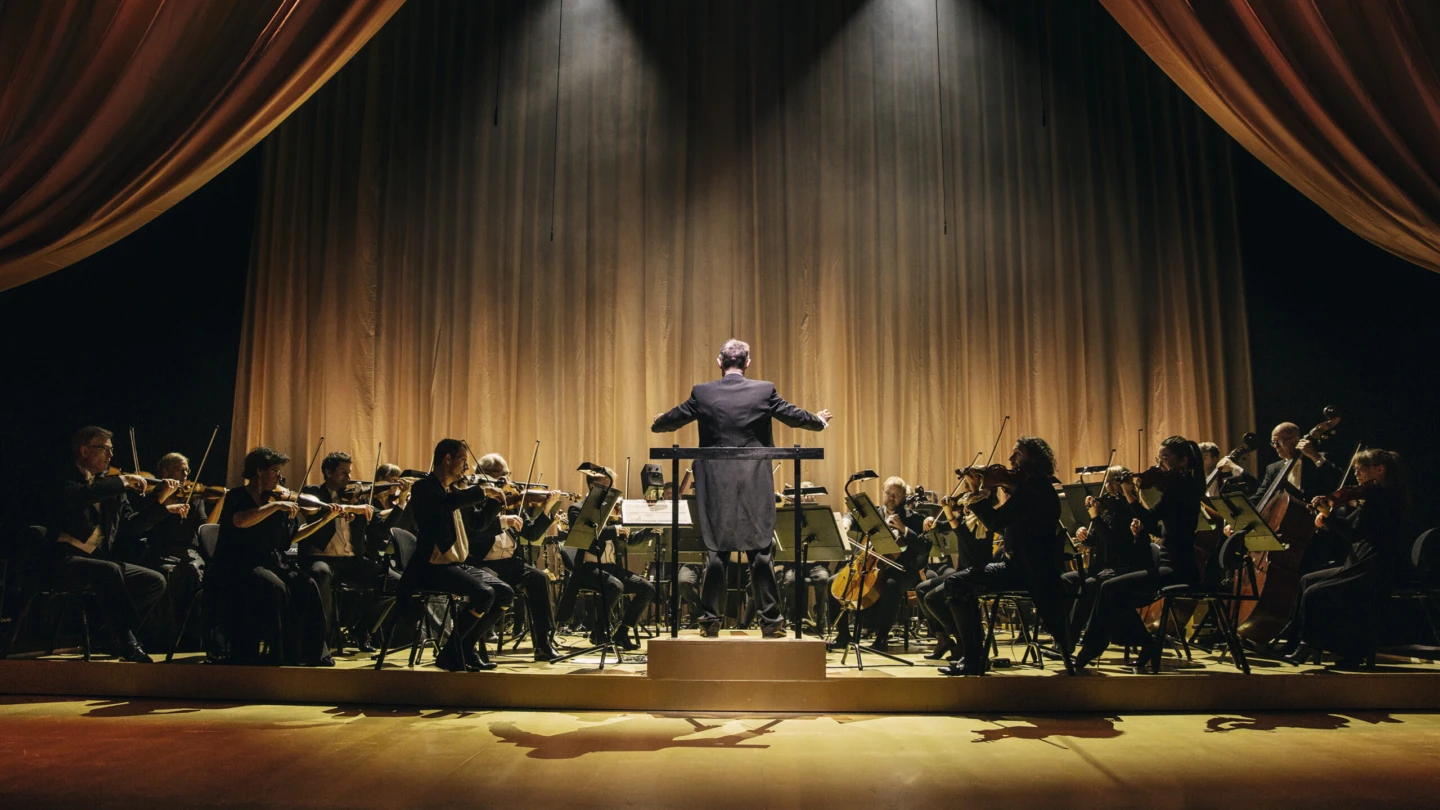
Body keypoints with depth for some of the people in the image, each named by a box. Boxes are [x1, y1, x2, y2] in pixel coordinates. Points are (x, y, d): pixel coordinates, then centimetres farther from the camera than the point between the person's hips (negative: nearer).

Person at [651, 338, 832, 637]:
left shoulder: (702, 393, -1)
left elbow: (672, 419, 12)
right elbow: (795, 416, 9)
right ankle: (770, 620, 8)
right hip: (755, 485, 0)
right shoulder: (764, 391, -2)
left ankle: (710, 620, 11)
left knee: (715, 551, 7)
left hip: (716, 485, 0)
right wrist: (820, 420, 30)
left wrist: (656, 424, 36)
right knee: (760, 550, 5)